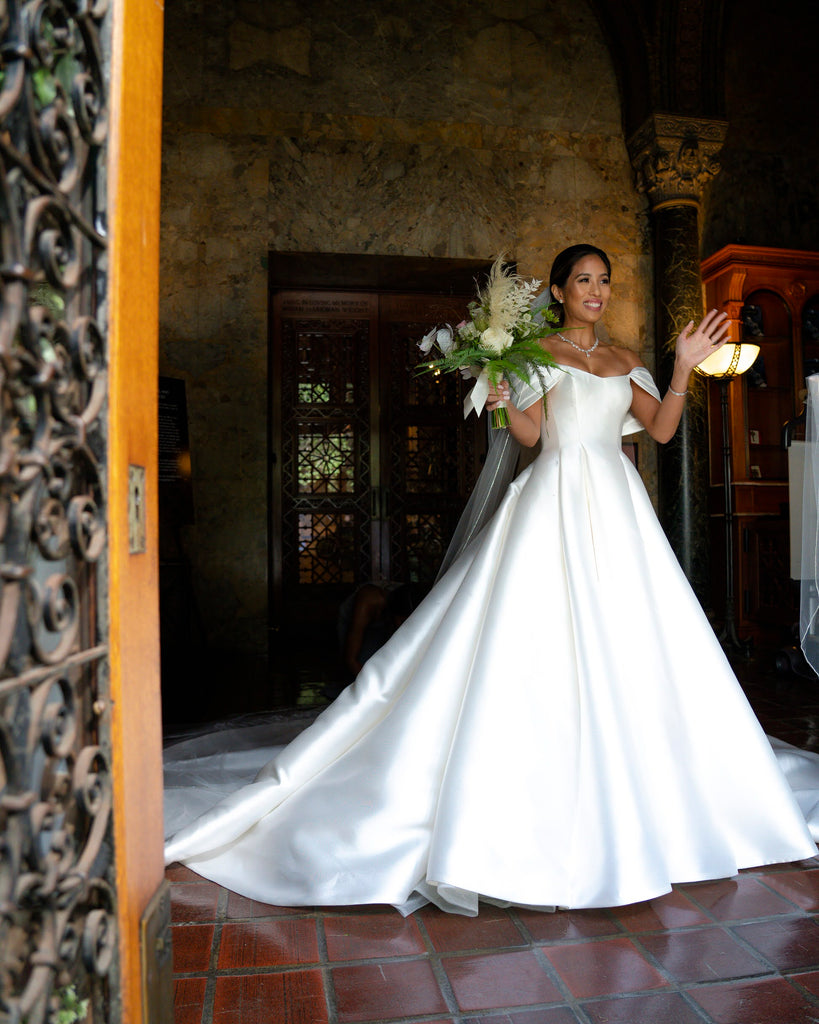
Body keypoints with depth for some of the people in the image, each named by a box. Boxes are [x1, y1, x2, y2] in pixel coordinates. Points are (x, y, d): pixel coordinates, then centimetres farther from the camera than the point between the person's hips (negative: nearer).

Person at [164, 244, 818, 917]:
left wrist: (685, 367, 5)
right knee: (542, 642, -10)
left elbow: (662, 429, 12)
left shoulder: (626, 360, 19)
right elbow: (528, 433, -5)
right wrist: (503, 400, -21)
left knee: (623, 648, 6)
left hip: (618, 507, 6)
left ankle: (625, 809, 21)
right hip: (557, 502, -5)